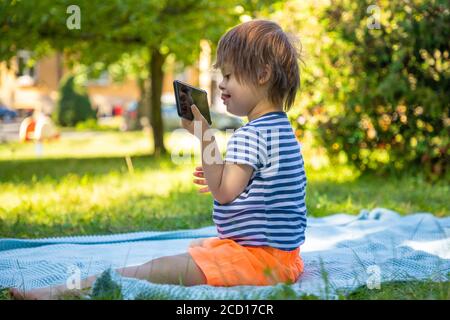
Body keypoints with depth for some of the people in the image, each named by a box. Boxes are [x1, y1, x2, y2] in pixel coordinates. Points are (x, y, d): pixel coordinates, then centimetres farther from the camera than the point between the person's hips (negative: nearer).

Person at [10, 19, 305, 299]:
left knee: (158, 270, -17)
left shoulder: (250, 135, -16)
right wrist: (219, 179, 23)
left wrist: (205, 137, -19)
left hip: (259, 258, -11)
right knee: (196, 246, 28)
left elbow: (224, 193, -22)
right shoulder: (285, 130, 17)